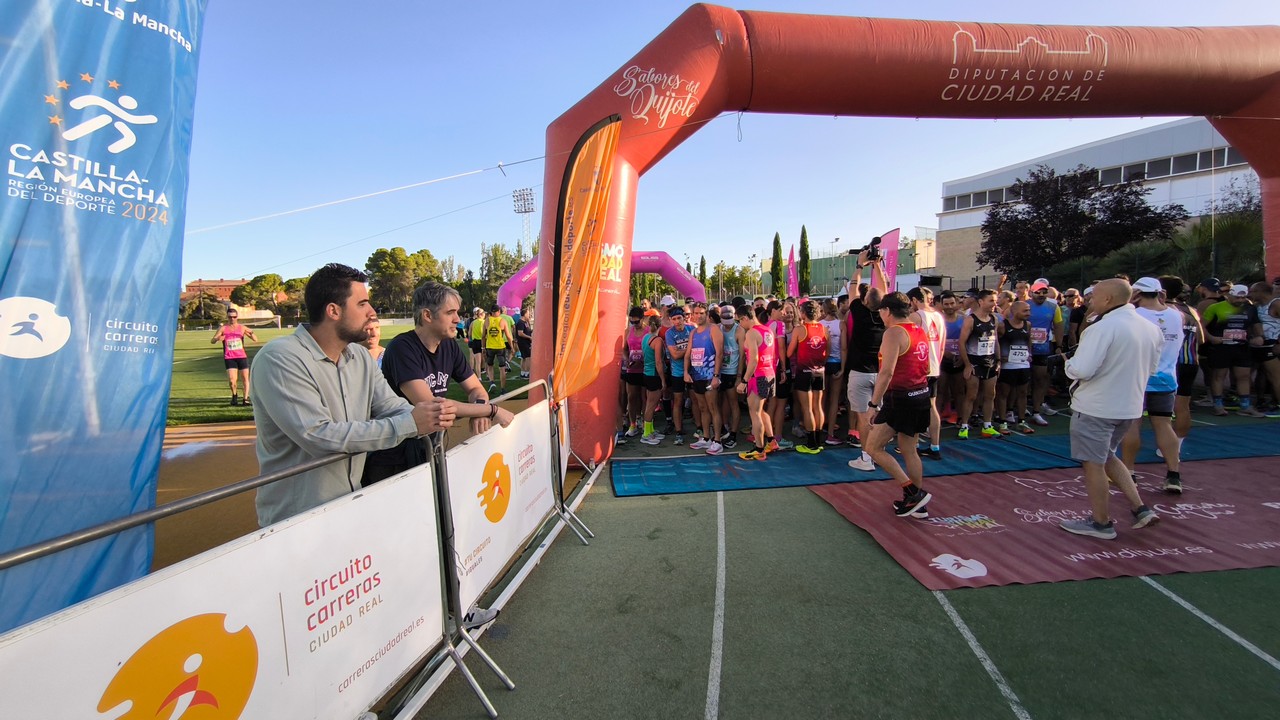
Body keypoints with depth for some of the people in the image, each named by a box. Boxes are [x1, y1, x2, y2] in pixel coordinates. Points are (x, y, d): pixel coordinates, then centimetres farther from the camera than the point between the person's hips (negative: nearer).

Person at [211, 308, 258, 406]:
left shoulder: (242, 328, 3)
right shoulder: (223, 328, 1)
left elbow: (255, 340, 0)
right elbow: (212, 341, -3)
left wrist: (251, 333, -21)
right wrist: (217, 339, -26)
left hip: (242, 356, 1)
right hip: (229, 358, -1)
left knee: (246, 378, 1)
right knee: (231, 380, -10)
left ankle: (246, 398, 9)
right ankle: (234, 396, 16)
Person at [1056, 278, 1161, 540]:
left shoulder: (1104, 327, -19)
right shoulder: (1149, 328, 7)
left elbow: (1080, 370, -25)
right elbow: (1151, 367, 18)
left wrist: (1069, 362, -5)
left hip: (1096, 407, -8)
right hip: (1129, 406, 8)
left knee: (1093, 462, 6)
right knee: (1106, 456, 25)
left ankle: (1101, 523, 16)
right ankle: (1140, 508, 21)